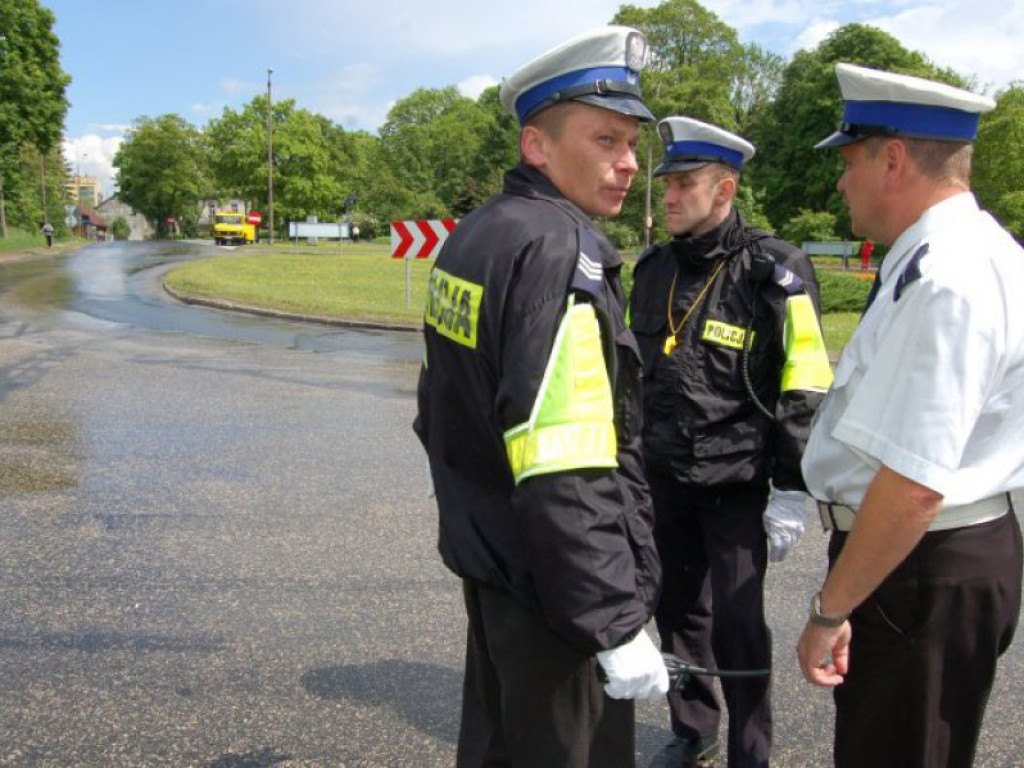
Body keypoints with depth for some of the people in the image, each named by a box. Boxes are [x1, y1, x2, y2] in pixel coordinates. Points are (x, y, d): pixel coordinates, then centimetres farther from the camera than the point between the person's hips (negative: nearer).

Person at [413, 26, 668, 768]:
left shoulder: (472, 236, 7)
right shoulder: (561, 251, -22)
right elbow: (567, 476, -28)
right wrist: (617, 623, -23)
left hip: (486, 559, 9)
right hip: (548, 586, -9)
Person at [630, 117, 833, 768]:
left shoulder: (773, 274, -11)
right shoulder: (653, 269, 8)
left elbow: (805, 392, -12)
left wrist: (791, 492, -15)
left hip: (737, 483, -6)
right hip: (665, 478, 6)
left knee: (737, 626, 0)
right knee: (679, 612, 16)